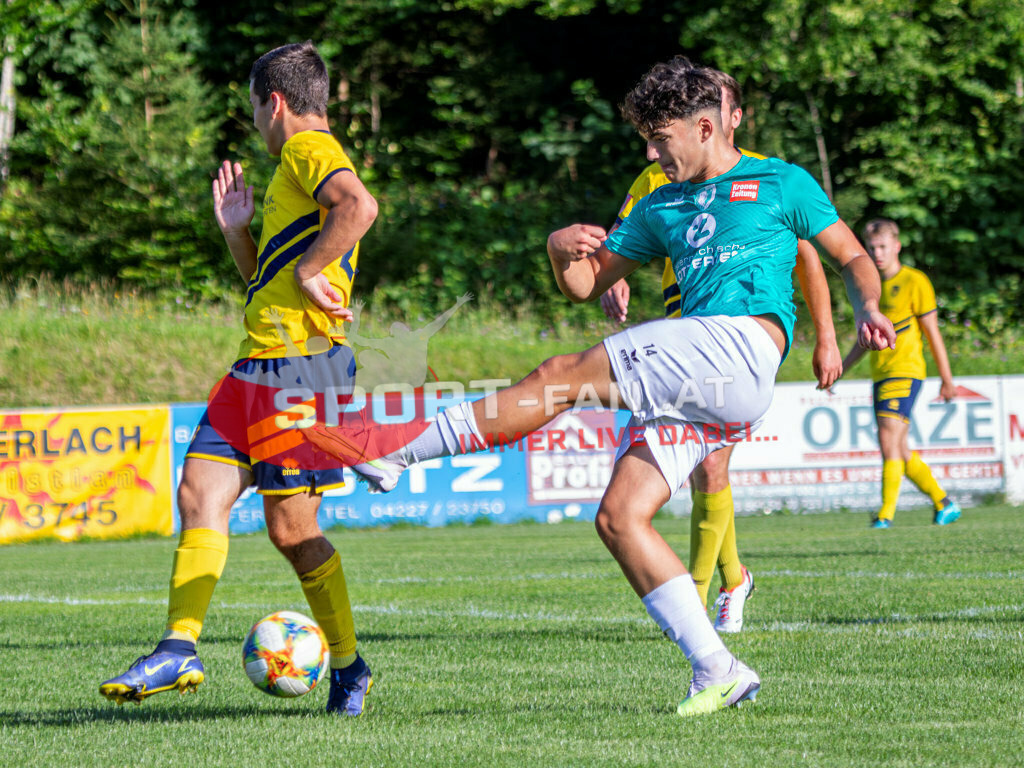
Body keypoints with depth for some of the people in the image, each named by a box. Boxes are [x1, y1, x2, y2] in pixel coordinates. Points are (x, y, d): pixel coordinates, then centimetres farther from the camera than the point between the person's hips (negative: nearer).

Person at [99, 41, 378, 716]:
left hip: (300, 361, -10)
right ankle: (180, 649, -2)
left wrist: (309, 269, -22)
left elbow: (360, 207, -29)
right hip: (258, 364, 10)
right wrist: (236, 230, 19)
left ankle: (349, 666, 8)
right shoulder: (294, 166, 25)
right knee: (201, 498, 1)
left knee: (291, 528, -5)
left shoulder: (308, 149, -6)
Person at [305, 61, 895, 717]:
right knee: (619, 516, -8)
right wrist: (561, 248, 5)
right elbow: (586, 283, 28)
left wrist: (869, 309, -5)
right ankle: (717, 673, -9)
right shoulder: (663, 207, 28)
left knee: (566, 375, -18)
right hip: (694, 388, 8)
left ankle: (398, 451, -16)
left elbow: (852, 257, 16)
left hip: (742, 346, -8)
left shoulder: (782, 183, 13)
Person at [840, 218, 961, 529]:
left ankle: (887, 513, -18)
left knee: (889, 439, -18)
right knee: (899, 450, 9)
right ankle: (944, 504, 21)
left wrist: (947, 379, -1)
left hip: (905, 372, -8)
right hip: (880, 375, 8)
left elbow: (932, 332, -3)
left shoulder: (915, 282, -4)